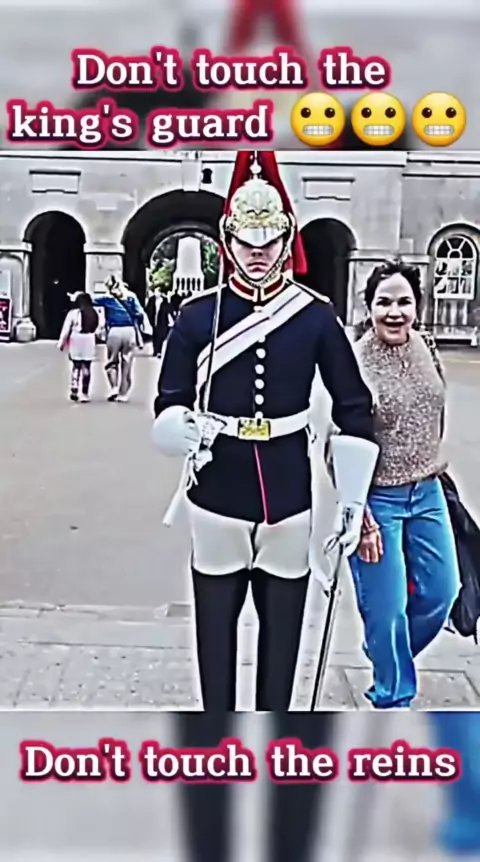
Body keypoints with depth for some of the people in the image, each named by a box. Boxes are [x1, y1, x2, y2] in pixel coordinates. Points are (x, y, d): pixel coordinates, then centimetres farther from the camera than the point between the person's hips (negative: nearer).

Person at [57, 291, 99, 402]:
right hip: (89, 342, 1)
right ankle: (84, 393, 4)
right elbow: (98, 329, 4)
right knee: (86, 368, 6)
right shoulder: (95, 314, 6)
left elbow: (66, 329, -3)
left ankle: (74, 390, 3)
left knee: (76, 366, 12)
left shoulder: (73, 313, -3)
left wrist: (61, 343, 3)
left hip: (76, 341, -1)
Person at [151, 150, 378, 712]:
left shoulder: (316, 316, -2)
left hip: (289, 489, 0)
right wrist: (181, 431, -23)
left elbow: (354, 408, 1)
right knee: (216, 617, 11)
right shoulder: (196, 315, -2)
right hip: (218, 489, 0)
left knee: (283, 615, 12)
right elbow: (170, 403, 2)